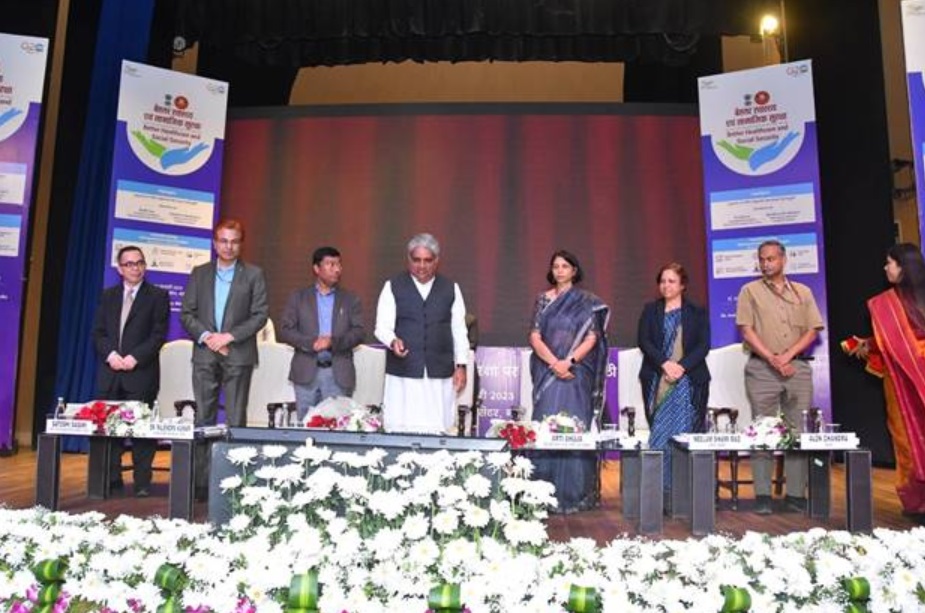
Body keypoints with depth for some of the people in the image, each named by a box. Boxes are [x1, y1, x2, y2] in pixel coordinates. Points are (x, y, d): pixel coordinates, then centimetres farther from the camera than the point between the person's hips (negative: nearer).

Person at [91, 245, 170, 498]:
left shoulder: (158, 296, 3)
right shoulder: (108, 295, 15)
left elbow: (159, 334, -4)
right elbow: (98, 332, 10)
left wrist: (135, 357, -14)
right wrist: (110, 354, -7)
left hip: (142, 372, -4)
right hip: (110, 372, 4)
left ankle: (142, 483, 4)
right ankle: (112, 480, 14)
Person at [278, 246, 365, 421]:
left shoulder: (351, 300, 8)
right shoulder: (298, 297, 9)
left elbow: (358, 332, 0)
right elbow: (285, 330, 1)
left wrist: (333, 342, -17)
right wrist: (311, 343, -14)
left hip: (338, 374, 0)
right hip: (306, 372, 1)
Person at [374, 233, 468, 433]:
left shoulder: (451, 289, 10)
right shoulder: (393, 287, 6)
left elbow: (459, 330, 11)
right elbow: (382, 326, 1)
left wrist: (461, 366, 6)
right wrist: (393, 341, -20)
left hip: (440, 374, 1)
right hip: (402, 373, -1)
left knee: (437, 431, -1)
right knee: (400, 431, -3)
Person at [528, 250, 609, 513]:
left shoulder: (587, 301, 5)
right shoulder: (543, 299, 9)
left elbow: (591, 338, -2)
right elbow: (535, 336, 2)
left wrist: (568, 361, -14)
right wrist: (554, 363, -12)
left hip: (576, 373, -1)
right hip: (547, 371, 2)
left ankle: (574, 492, 4)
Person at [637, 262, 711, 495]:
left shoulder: (697, 313, 10)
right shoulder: (650, 311, 13)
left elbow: (704, 345, 1)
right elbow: (643, 341, 1)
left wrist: (683, 366, -15)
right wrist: (665, 363, -14)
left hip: (689, 380, -1)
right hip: (656, 380, 1)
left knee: (684, 430, -7)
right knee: (659, 431, 0)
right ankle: (660, 485, 5)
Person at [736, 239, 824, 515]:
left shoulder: (803, 292, 14)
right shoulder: (750, 291, 7)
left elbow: (812, 330, 7)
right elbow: (746, 330, -1)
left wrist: (788, 355, -8)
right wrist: (772, 359, -11)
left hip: (798, 367, 3)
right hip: (762, 369, -2)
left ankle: (796, 494, 8)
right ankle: (762, 495, 1)